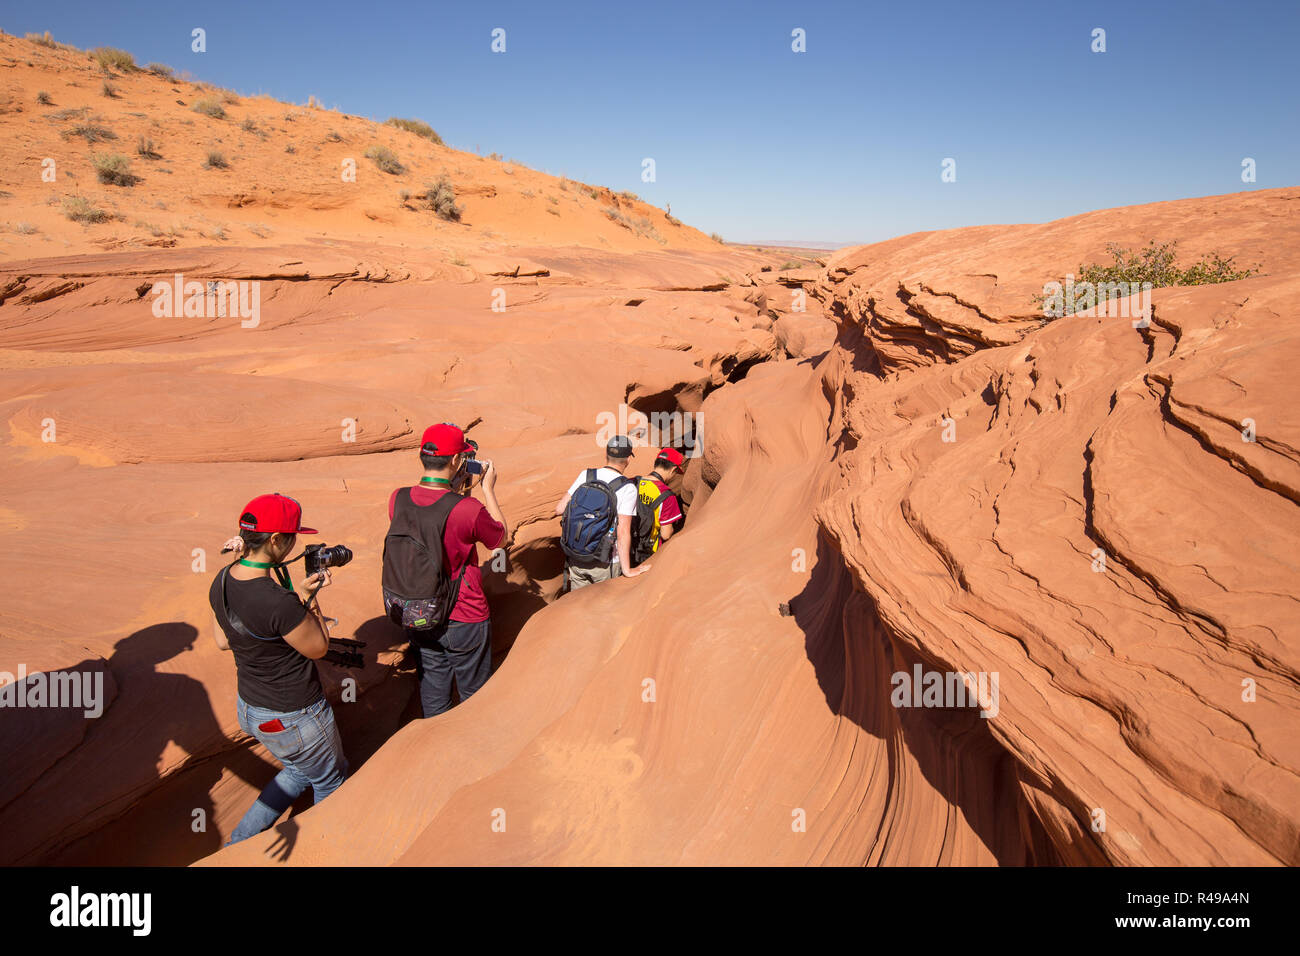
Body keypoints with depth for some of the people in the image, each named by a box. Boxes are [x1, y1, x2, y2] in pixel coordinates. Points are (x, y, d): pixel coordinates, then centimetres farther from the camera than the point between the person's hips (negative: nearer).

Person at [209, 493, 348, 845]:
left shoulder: (221, 582, -8)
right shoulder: (279, 602, -34)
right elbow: (318, 648, -18)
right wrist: (308, 597, -11)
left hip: (248, 709, 8)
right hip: (293, 719, -8)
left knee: (300, 770, 32)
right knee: (330, 781, 20)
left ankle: (240, 842, 33)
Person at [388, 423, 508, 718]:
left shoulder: (397, 499, -12)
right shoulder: (468, 509, -27)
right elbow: (501, 538, -6)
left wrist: (454, 489, 7)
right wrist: (488, 489, -1)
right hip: (464, 621, -4)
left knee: (433, 697, 24)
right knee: (475, 696, 20)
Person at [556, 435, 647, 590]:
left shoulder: (585, 475, -4)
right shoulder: (628, 488, -15)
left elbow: (560, 509, -2)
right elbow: (623, 532, -18)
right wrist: (627, 570, -10)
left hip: (575, 559, 3)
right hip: (604, 564, -3)